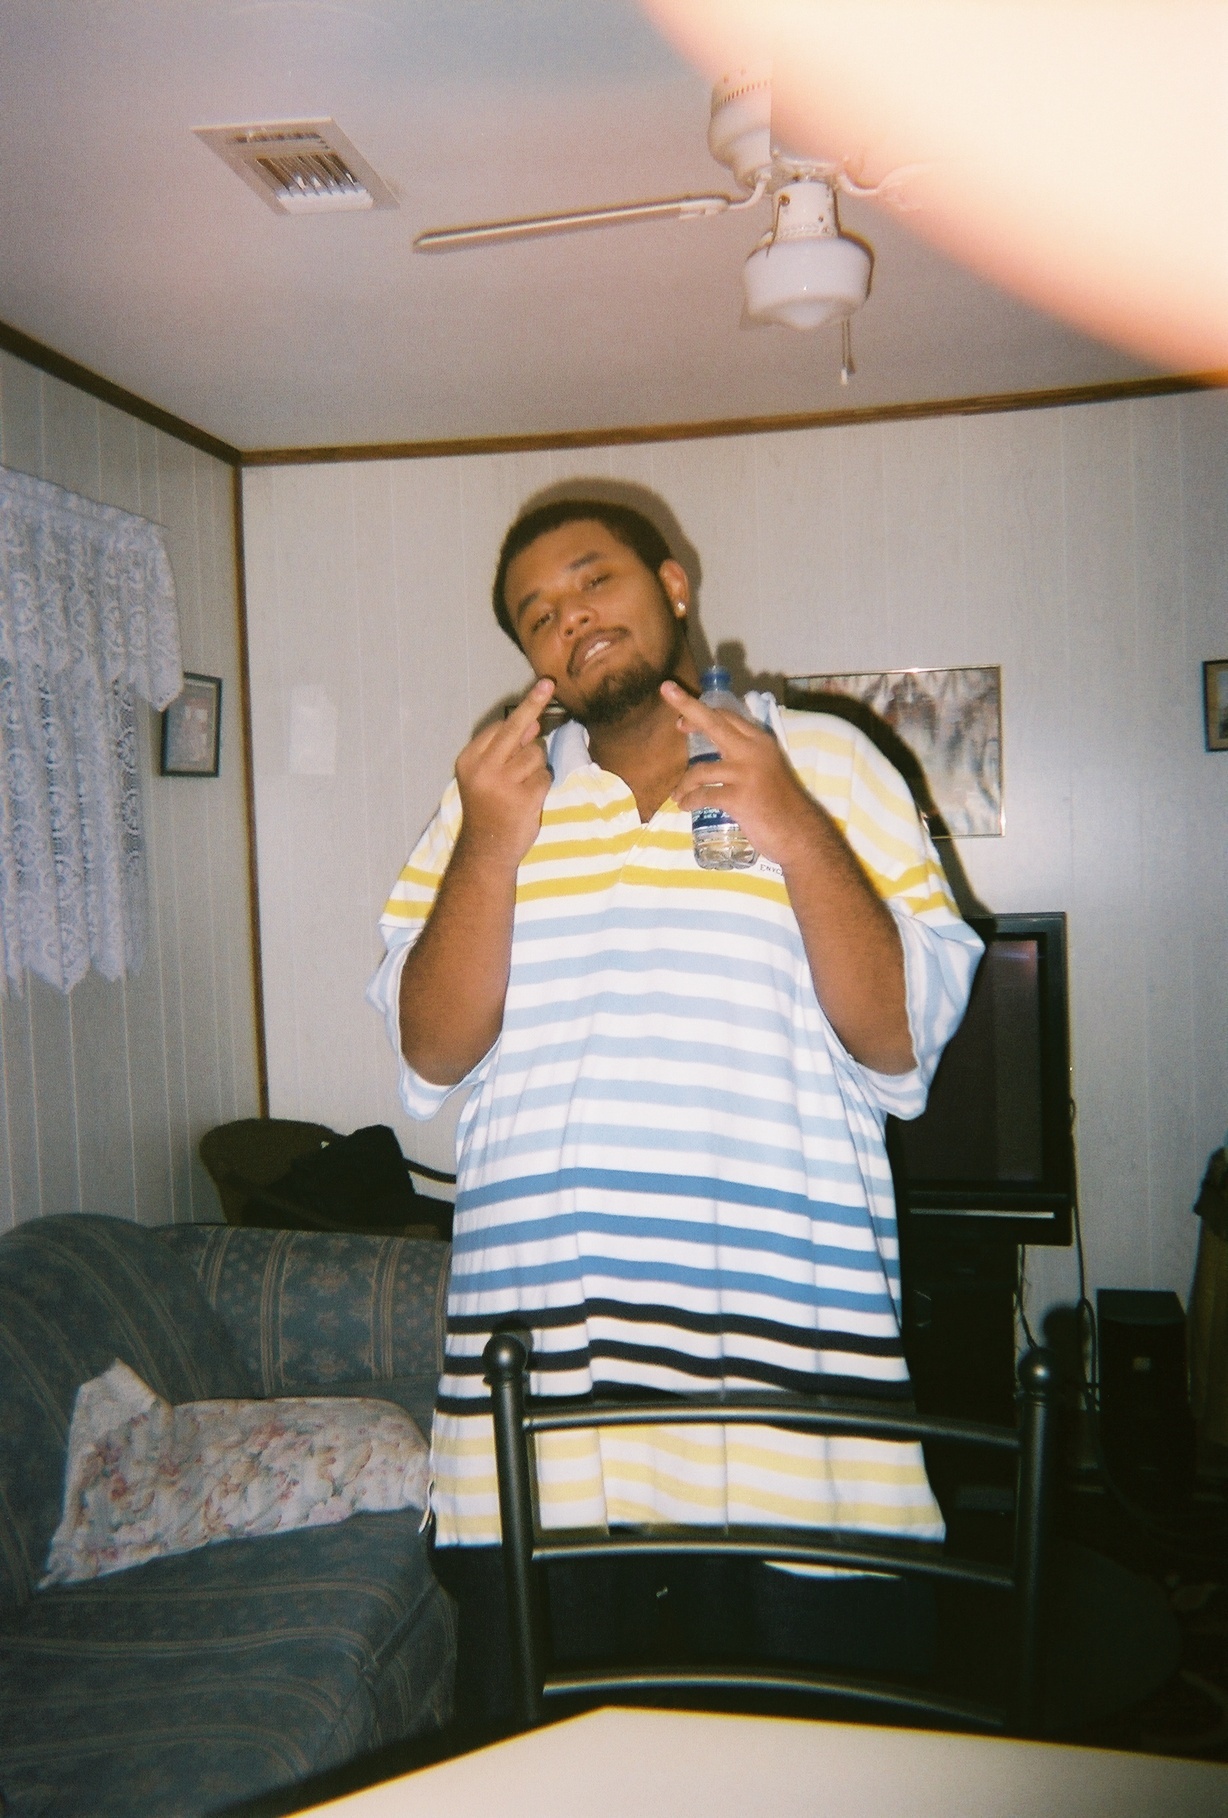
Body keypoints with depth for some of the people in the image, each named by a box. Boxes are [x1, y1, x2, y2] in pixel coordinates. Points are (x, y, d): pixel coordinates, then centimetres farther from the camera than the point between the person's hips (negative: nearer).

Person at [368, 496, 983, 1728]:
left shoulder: (828, 765, 5)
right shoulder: (487, 795, 11)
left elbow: (902, 1049, -3)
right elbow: (432, 1060, 2)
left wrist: (797, 837, -15)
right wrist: (490, 849, -11)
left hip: (785, 1345, -1)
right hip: (534, 1354, 2)